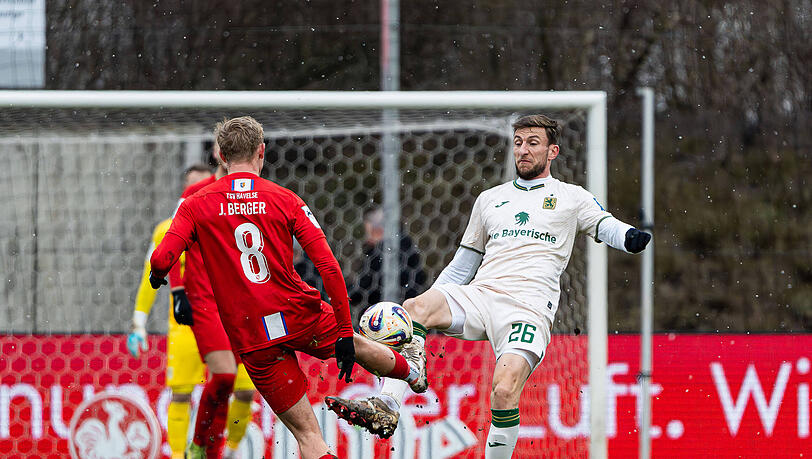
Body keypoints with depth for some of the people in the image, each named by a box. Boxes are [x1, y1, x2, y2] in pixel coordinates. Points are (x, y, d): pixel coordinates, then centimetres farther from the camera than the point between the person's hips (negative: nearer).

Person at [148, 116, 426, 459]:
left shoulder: (195, 206, -3)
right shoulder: (285, 200, -2)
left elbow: (161, 259, -16)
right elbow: (329, 267, -7)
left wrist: (157, 276, 9)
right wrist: (345, 333, -3)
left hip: (250, 338, -1)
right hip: (300, 316, 1)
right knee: (354, 345, 34)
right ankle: (412, 373, 61)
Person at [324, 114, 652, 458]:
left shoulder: (571, 197, 15)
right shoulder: (490, 199, 27)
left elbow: (606, 227, 0)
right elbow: (461, 267, 30)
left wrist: (631, 238, -23)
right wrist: (433, 301, 19)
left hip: (529, 307, -4)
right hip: (477, 297, 4)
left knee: (504, 390, -28)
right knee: (414, 307, -27)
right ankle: (386, 408, -34)